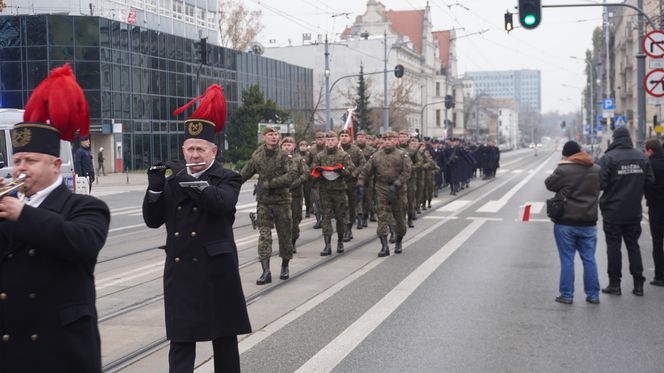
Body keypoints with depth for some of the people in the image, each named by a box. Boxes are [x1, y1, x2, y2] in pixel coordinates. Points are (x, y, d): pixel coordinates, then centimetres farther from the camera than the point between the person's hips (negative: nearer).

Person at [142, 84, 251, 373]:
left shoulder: (227, 179, -2)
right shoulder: (172, 182, 9)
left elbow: (222, 201, -24)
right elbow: (152, 220, 3)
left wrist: (190, 180, -30)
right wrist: (155, 186, -11)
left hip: (217, 271, -3)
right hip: (180, 271, 3)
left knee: (224, 338, 10)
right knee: (180, 341, 0)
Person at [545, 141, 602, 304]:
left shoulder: (563, 170, -14)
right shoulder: (597, 170, 3)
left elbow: (549, 184, 0)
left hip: (566, 222, -4)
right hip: (588, 223, 4)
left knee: (567, 260, 3)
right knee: (589, 259, 11)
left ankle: (566, 295, 7)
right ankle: (593, 295, 14)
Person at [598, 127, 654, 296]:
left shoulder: (608, 158, -14)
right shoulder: (642, 157, 1)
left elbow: (600, 183, -17)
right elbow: (649, 181, 5)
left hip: (613, 211, -4)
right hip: (634, 212, 4)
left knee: (613, 246, 4)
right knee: (633, 245, 12)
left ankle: (614, 284, 7)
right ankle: (638, 284, 12)